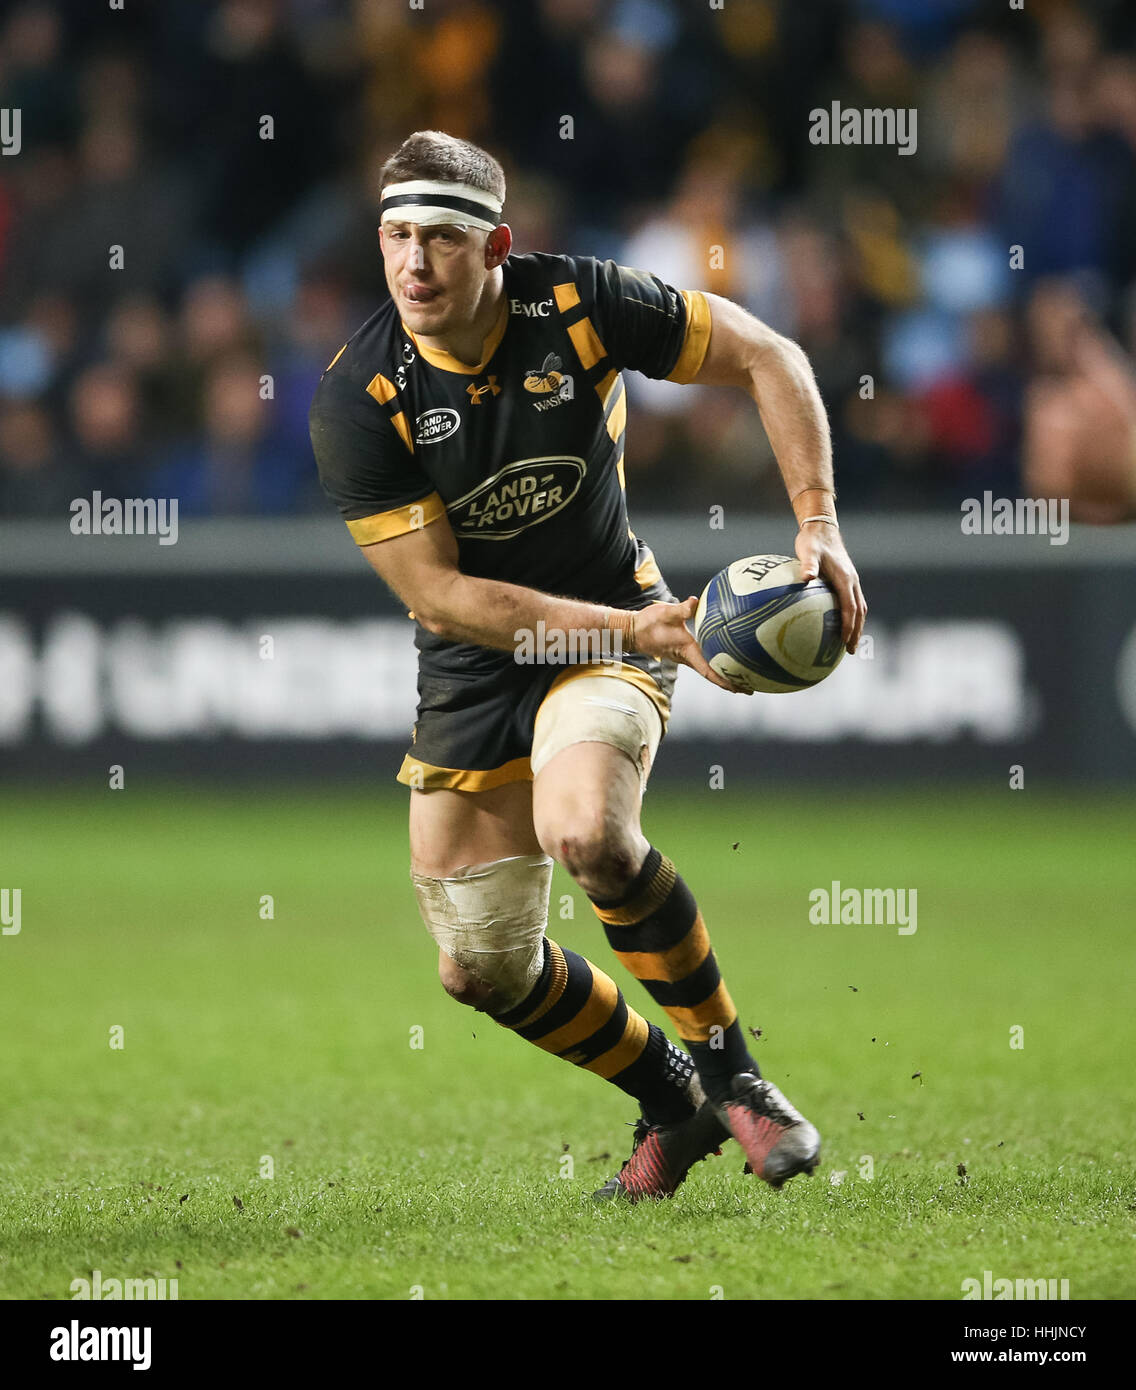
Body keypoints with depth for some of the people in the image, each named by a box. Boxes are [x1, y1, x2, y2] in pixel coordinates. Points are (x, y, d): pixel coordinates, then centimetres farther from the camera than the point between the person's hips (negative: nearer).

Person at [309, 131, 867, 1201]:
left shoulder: (580, 306, -17)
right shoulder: (355, 401, -19)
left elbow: (765, 357, -5)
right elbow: (439, 591, -18)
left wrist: (817, 525, -16)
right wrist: (632, 628, -25)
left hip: (610, 624, -2)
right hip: (471, 666, 2)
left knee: (585, 830, -33)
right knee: (481, 968, 4)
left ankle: (728, 1071, -12)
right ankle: (672, 1102, 30)